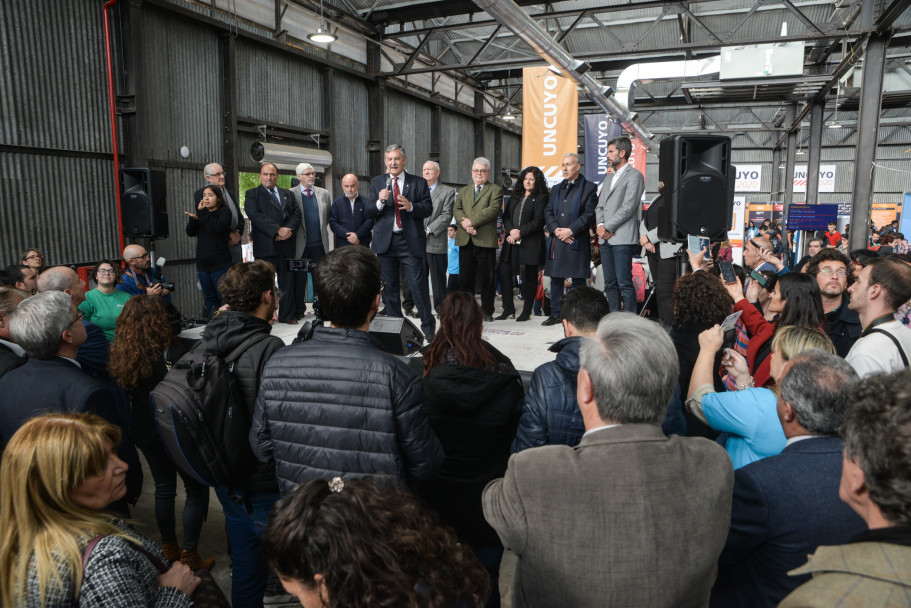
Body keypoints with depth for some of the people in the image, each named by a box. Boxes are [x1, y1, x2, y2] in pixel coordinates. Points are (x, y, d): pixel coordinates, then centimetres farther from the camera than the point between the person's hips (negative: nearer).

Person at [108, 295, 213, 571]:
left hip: (145, 432, 6)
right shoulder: (174, 354, -22)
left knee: (164, 488, 20)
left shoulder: (120, 357, -5)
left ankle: (169, 550, 33)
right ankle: (189, 555, 13)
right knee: (196, 489, 9)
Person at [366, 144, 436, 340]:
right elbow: (369, 212, 4)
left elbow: (428, 209, -2)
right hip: (385, 241, 3)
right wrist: (380, 201, -16)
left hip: (410, 242, -3)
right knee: (389, 286, 9)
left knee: (418, 284, -6)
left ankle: (428, 326, 5)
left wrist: (410, 206, -20)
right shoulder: (377, 182, 11)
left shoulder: (419, 183, 6)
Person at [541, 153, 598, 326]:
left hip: (577, 241, -5)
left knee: (578, 279, -1)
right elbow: (548, 211, 11)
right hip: (556, 241, 5)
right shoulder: (556, 189, 20)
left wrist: (570, 230, -14)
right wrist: (556, 229, -6)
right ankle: (555, 314, 15)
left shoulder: (589, 187, 3)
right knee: (555, 278, 7)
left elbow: (589, 214, -6)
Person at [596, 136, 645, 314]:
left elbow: (628, 207, -13)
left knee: (624, 283, -9)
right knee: (610, 284, 9)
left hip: (622, 238, -8)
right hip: (605, 239, 8)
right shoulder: (610, 177, 23)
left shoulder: (634, 176, -3)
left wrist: (607, 227, -11)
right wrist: (600, 225, 0)